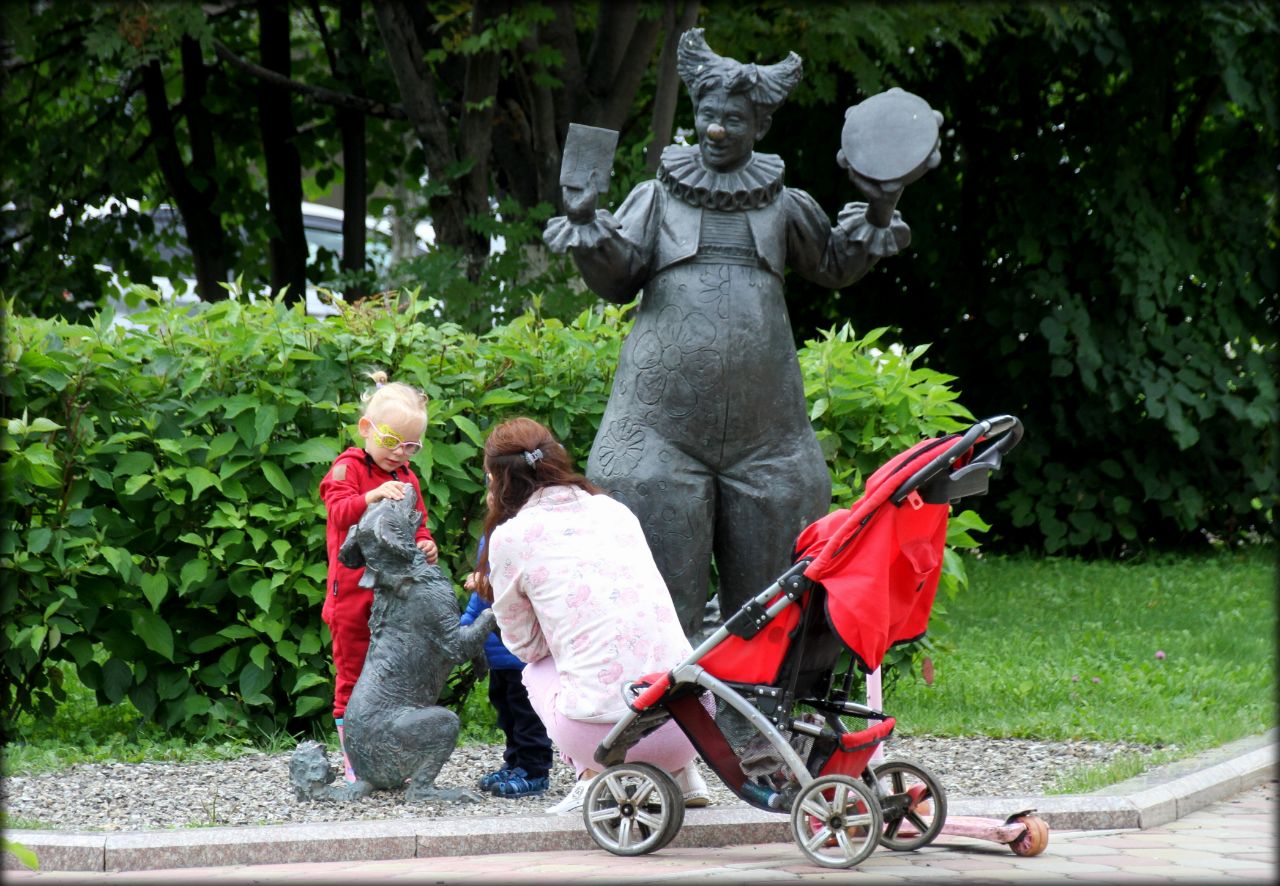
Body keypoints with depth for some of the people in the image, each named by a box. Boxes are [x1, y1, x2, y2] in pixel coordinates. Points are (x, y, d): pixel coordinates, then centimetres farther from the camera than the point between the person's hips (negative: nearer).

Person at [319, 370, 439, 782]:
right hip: (353, 594, -5)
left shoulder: (407, 478, 15)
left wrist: (425, 546, 0)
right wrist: (373, 496, -39)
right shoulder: (348, 468, -4)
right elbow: (339, 512, -21)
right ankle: (354, 763, 6)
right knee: (353, 677, 1)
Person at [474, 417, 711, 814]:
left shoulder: (510, 537, 2)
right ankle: (678, 772, 19)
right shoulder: (616, 510, 17)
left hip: (605, 731, -4)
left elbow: (527, 644, 15)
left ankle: (595, 774, 7)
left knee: (538, 671, 28)